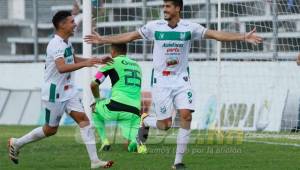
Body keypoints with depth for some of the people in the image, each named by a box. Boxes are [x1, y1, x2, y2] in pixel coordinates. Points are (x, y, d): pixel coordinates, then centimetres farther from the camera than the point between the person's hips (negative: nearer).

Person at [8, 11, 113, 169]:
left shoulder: (66, 42, 8)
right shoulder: (56, 45, -22)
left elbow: (73, 59, 28)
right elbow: (62, 68, -37)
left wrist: (97, 60, 19)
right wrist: (85, 63, -44)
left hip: (69, 91, 8)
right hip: (54, 93, -8)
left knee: (83, 119, -6)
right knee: (51, 129, 4)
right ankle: (16, 143, 24)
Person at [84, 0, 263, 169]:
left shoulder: (190, 27, -5)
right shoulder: (154, 26, -4)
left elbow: (216, 34, -9)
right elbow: (129, 36, 3)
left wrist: (243, 37, -17)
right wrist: (103, 40, 3)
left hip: (181, 80, 1)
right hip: (161, 81, -1)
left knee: (186, 116, -15)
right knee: (165, 124, -5)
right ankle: (145, 121, 32)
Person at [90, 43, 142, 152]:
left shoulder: (113, 62, 6)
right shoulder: (136, 65, 24)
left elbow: (94, 84, 5)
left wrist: (97, 99, 23)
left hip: (116, 107, -4)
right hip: (134, 111, 4)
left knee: (95, 108, 28)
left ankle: (104, 140, 16)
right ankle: (136, 141, -26)